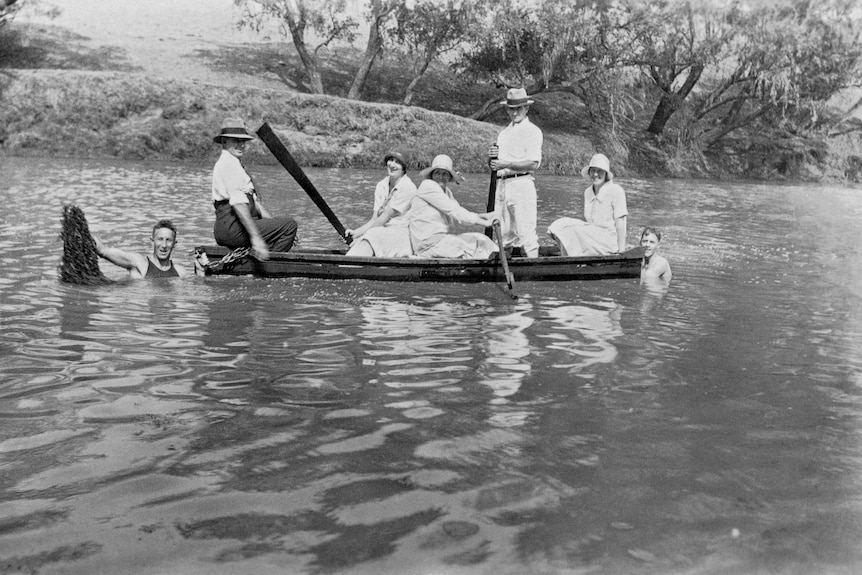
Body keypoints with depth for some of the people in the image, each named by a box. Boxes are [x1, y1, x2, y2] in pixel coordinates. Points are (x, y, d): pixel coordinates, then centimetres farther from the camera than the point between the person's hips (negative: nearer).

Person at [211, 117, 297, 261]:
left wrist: (272, 223, 10)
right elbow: (238, 204, -23)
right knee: (289, 224, -15)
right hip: (231, 227, -11)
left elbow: (254, 200, 21)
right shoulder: (227, 164, -12)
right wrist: (255, 237, -29)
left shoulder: (236, 164, 22)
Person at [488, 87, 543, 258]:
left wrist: (505, 164, -16)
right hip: (501, 184, 7)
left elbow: (533, 164, -13)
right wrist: (492, 157, -2)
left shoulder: (532, 131, -2)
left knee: (525, 231, -10)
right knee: (503, 233, 8)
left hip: (521, 184, -7)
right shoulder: (503, 133, 21)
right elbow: (494, 165, 22)